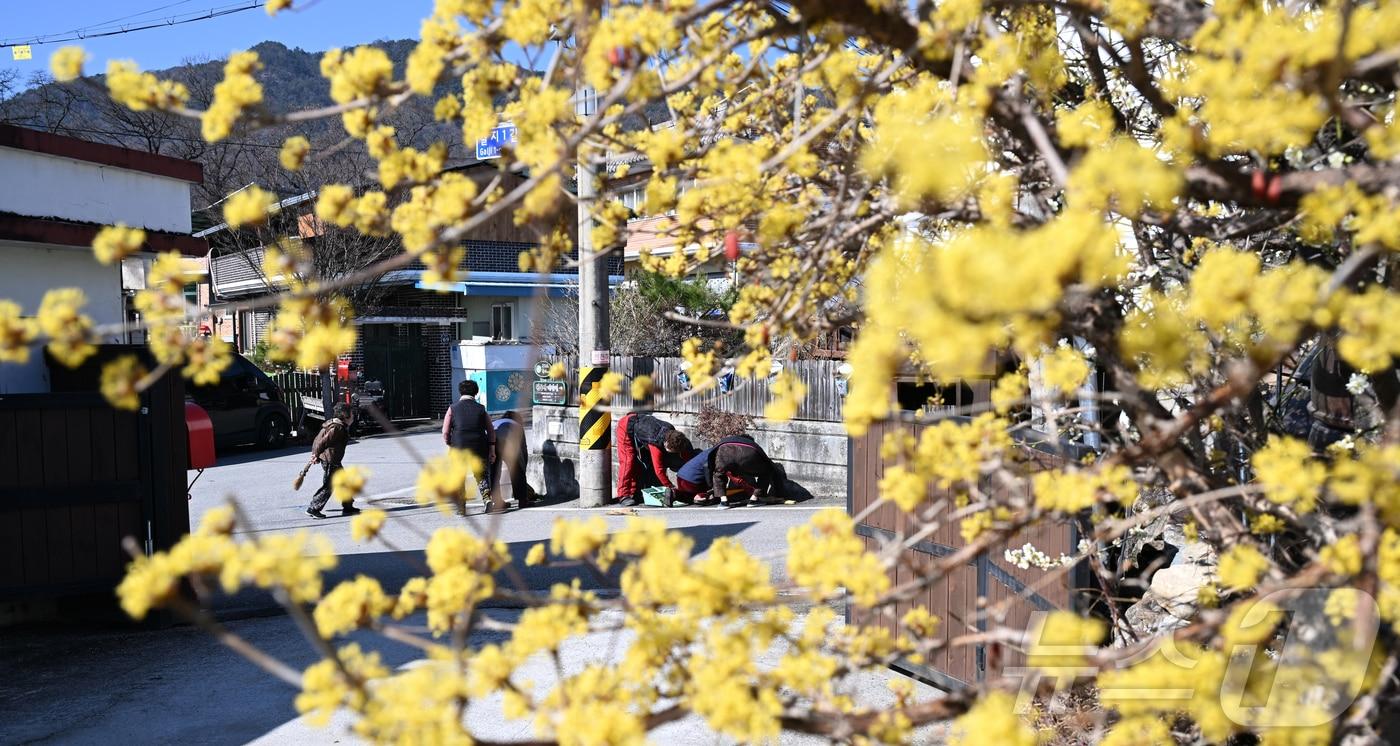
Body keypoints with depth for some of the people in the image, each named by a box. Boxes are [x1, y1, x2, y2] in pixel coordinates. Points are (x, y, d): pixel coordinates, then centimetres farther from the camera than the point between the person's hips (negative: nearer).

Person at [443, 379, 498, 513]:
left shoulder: (453, 408, 2)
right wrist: (492, 449, 12)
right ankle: (488, 499, -4)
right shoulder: (481, 408, 6)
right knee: (482, 476, 13)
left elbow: (445, 433, -1)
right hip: (479, 448, 1)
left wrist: (450, 445, 14)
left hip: (458, 448, -1)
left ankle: (461, 508, 10)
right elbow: (491, 431, 7)